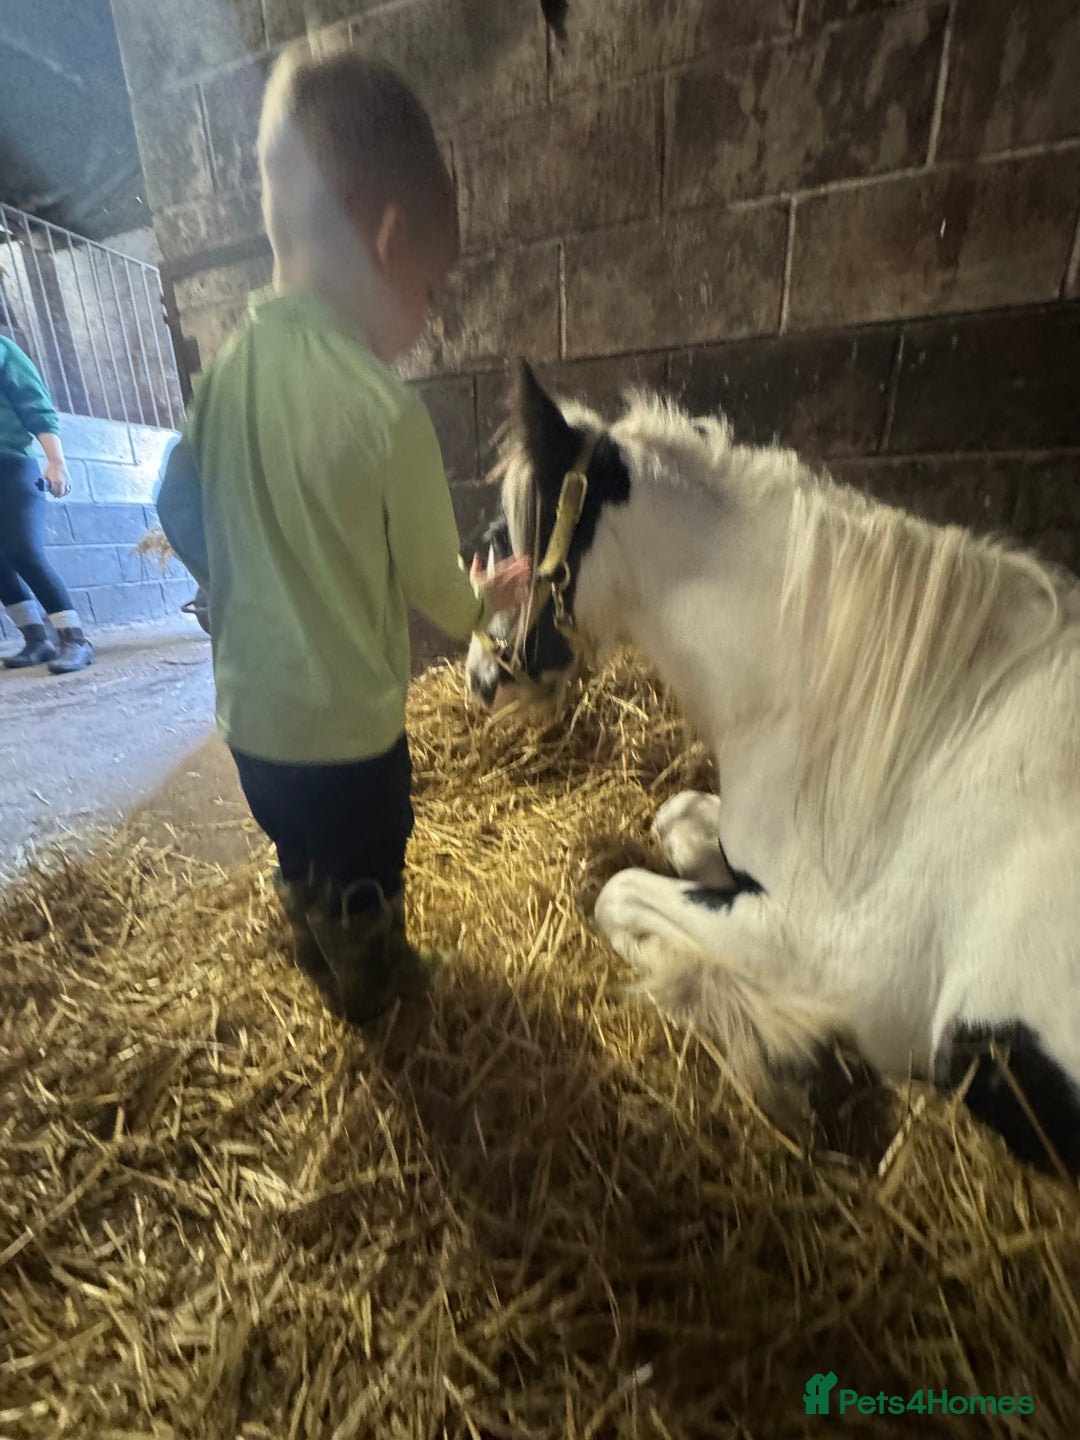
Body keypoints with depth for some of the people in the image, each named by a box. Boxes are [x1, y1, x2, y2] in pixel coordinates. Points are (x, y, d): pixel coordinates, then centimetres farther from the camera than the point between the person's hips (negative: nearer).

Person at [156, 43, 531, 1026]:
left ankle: (321, 958, 60)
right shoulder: (386, 408, -23)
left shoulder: (227, 370, -5)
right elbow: (433, 582, -14)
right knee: (367, 880, 23)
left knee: (302, 862, 32)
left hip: (249, 710, 6)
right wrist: (483, 602, 7)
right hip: (348, 725, -6)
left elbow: (179, 513, 6)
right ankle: (370, 983, 51)